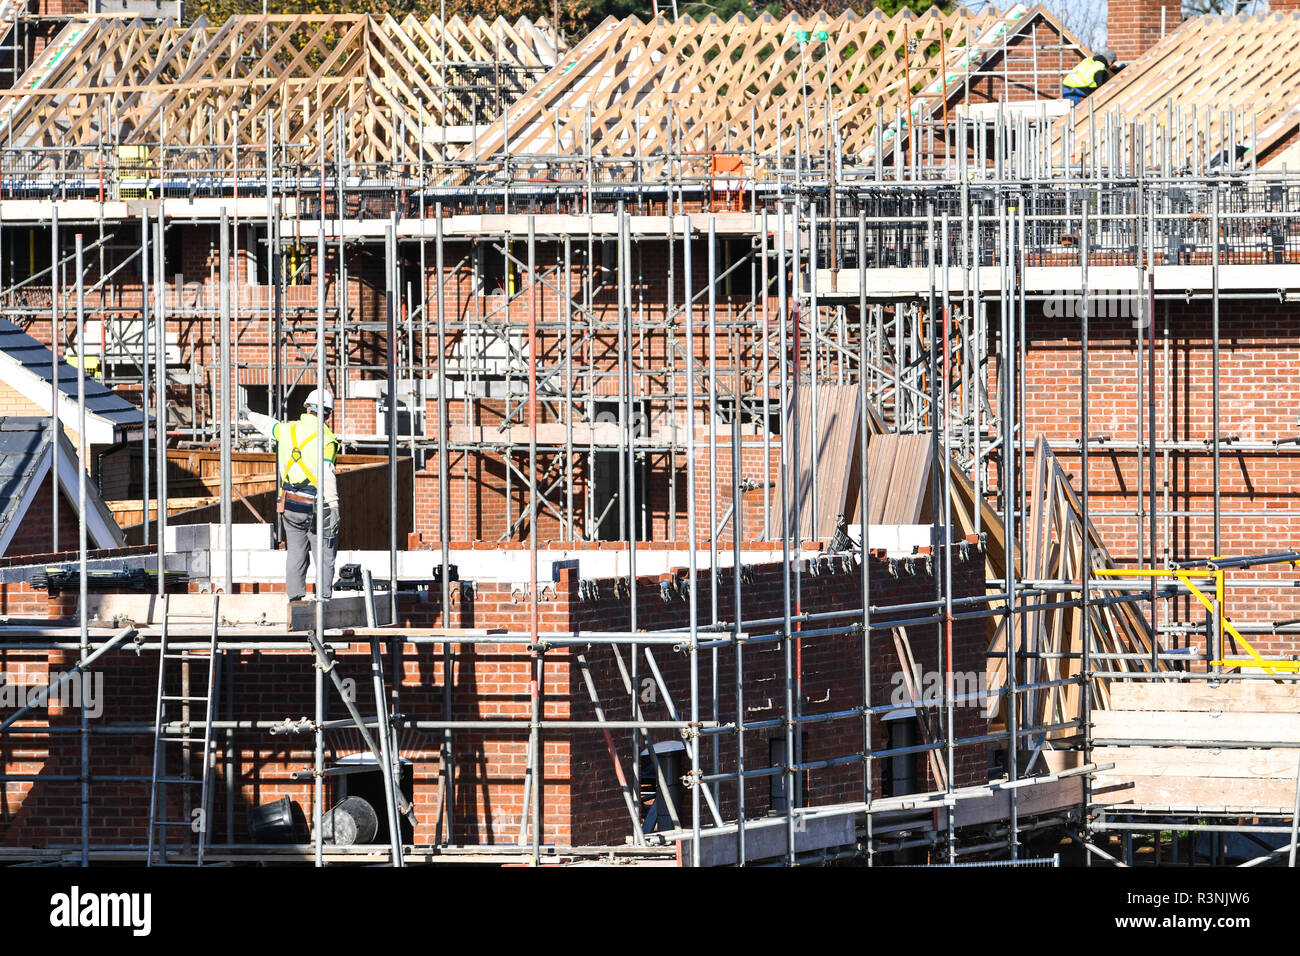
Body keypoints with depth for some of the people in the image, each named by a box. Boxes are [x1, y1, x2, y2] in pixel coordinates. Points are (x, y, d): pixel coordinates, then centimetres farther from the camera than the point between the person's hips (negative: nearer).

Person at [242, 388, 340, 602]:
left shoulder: (287, 430, 5)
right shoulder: (325, 439, -13)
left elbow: (267, 425, 27)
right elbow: (327, 476, -20)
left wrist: (250, 415, 49)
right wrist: (333, 508, -21)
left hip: (290, 506, 6)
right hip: (316, 508, -6)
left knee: (296, 556, 13)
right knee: (324, 558, -2)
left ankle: (295, 598, 14)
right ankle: (323, 601, -9)